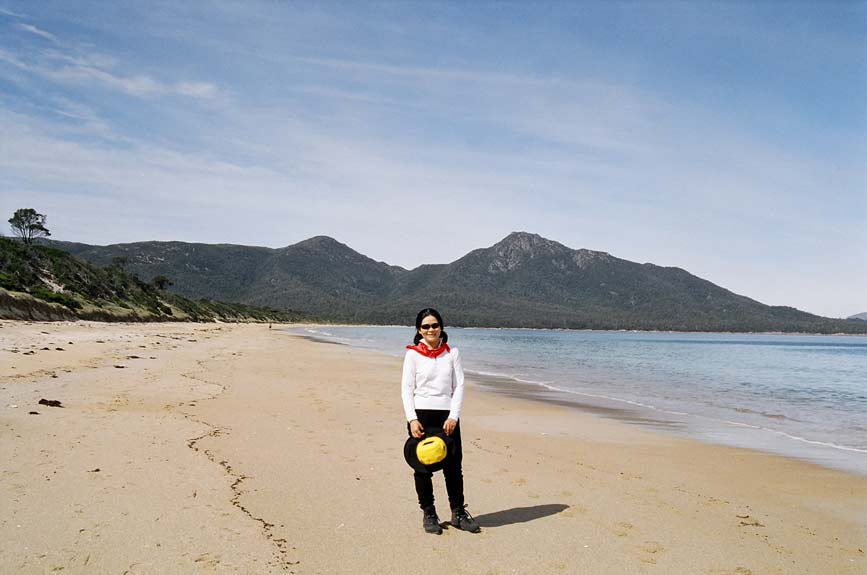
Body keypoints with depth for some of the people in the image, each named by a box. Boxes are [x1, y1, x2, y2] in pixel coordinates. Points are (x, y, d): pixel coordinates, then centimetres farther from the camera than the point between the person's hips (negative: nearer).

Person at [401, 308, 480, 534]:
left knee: (453, 466, 6)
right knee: (423, 467, 6)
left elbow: (459, 386, 3)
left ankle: (458, 513, 19)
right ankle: (428, 514, 19)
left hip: (447, 416, 2)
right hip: (421, 415, -1)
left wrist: (453, 416, -7)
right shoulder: (413, 354, 2)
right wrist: (412, 419, -12)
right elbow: (406, 388, -1)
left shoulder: (452, 353, 7)